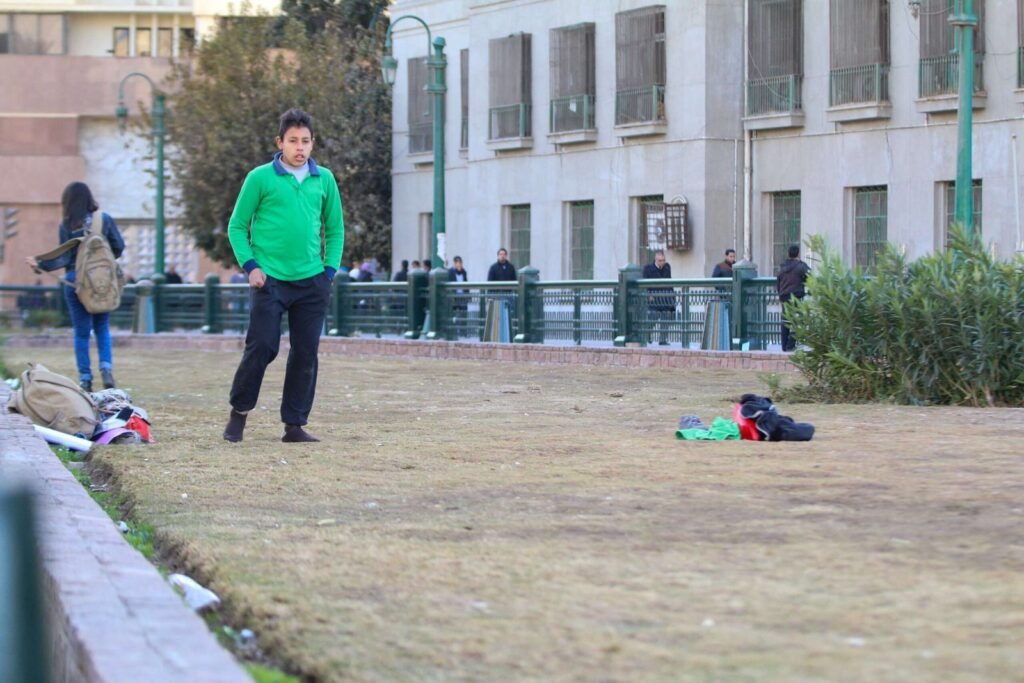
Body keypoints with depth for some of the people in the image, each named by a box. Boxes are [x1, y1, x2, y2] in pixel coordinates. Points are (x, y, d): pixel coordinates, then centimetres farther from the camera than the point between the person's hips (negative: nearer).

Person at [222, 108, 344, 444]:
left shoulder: (324, 180, 9)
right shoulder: (260, 178, -1)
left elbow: (335, 229, 17)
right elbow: (237, 226, 4)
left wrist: (330, 269, 5)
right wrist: (250, 266, -7)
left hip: (312, 282, 4)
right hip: (270, 279, -3)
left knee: (306, 353, 3)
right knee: (262, 347, -9)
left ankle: (295, 424, 10)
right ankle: (239, 411, 10)